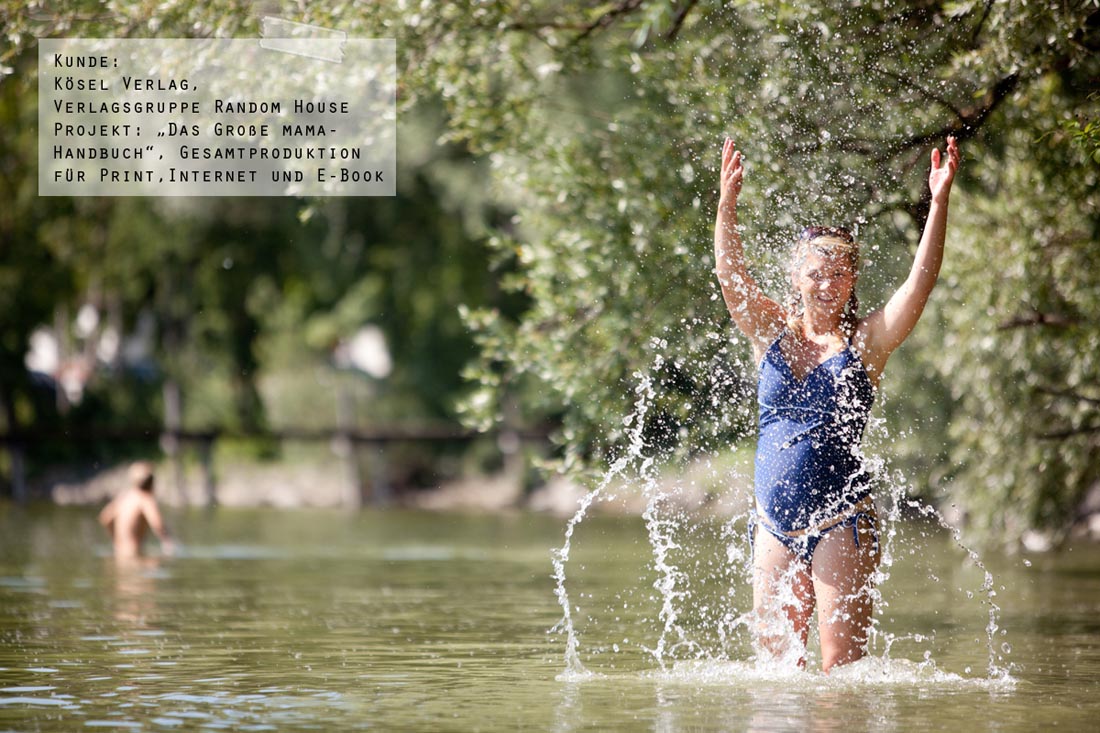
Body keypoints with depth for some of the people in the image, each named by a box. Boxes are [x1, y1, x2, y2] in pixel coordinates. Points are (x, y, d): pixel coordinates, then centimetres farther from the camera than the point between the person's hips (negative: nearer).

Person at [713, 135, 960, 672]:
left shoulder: (867, 342, 0)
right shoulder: (771, 333, 7)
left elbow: (921, 280, -11)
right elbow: (730, 273, -6)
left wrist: (940, 201, -21)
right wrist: (727, 204, -23)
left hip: (840, 522, -3)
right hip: (774, 526, 4)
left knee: (842, 668, -6)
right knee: (774, 662, 7)